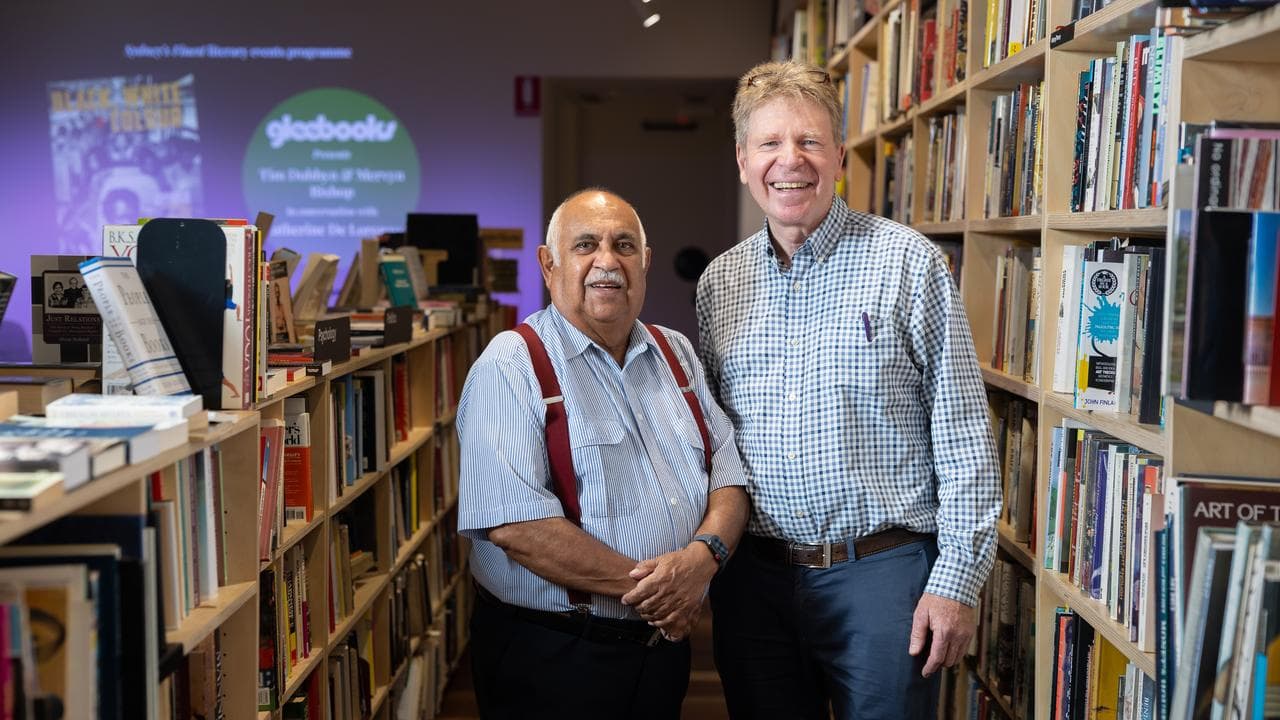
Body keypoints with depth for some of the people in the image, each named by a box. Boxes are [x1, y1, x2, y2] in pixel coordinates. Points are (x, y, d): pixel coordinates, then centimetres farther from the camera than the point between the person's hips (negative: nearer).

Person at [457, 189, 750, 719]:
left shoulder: (678, 356, 8)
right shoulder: (511, 367, -13)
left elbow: (730, 468, 4)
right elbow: (516, 524, -23)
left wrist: (703, 555, -16)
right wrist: (644, 587, -19)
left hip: (664, 646, 6)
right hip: (550, 656, -6)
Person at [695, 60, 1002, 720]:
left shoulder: (907, 262, -6)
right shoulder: (719, 283, 7)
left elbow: (963, 435, -6)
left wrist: (958, 578, -9)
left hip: (882, 570, -4)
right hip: (752, 576, 4)